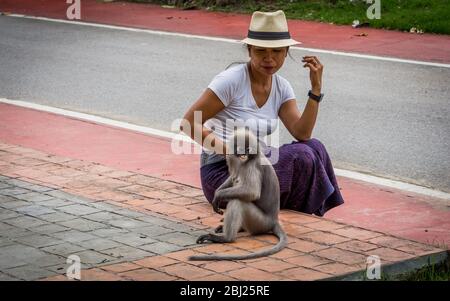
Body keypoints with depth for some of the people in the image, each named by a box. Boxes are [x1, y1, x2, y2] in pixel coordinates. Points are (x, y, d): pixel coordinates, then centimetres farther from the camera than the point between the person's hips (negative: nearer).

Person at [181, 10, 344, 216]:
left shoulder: (281, 87, 5)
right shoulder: (231, 80, -15)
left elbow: (302, 134, -7)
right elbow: (189, 122, -15)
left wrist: (316, 88, -14)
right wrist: (229, 149, -21)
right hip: (222, 173, -7)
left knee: (314, 148, -9)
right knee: (300, 157, -21)